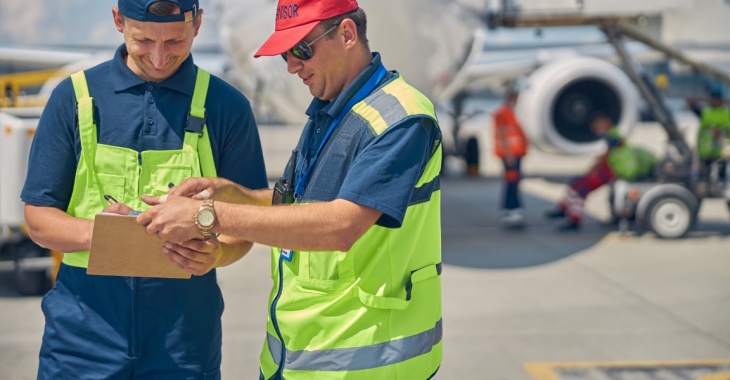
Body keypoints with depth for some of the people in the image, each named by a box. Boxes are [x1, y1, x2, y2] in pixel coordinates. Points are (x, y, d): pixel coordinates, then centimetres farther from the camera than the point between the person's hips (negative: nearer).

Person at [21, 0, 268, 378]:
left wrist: (216, 253, -22)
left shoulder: (226, 106, 1)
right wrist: (93, 232, -19)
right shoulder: (75, 97, 3)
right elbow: (38, 218, 2)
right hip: (83, 333, 1)